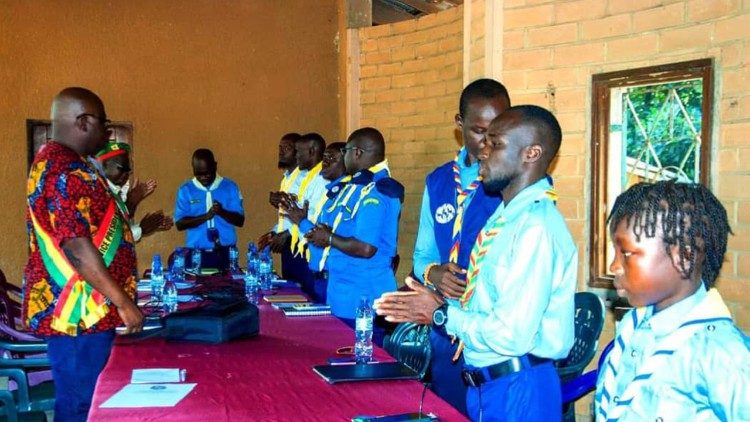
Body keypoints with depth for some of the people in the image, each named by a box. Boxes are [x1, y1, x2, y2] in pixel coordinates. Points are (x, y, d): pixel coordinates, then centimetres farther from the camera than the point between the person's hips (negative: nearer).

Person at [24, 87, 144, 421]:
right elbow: (76, 248, -23)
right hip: (79, 314, -10)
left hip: (78, 310, 10)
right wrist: (123, 302, -20)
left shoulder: (55, 162, 16)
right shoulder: (66, 170, -18)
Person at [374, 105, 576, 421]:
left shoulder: (537, 225, -22)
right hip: (484, 381, 8)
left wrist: (441, 314, -14)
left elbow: (512, 335, -26)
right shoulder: (505, 215, 8)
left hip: (518, 391, -8)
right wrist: (436, 305, 0)